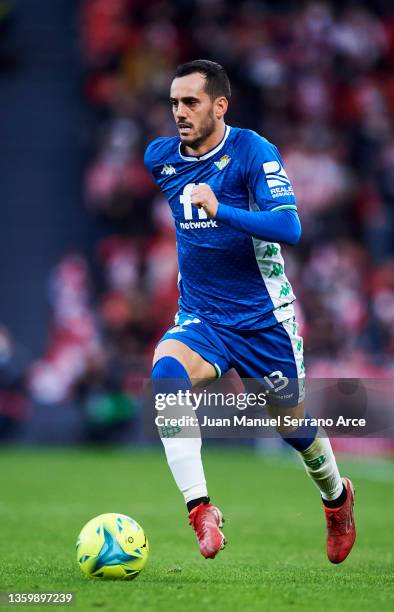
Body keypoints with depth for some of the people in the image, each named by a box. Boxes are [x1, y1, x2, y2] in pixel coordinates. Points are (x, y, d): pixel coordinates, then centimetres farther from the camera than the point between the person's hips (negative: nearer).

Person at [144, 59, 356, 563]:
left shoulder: (253, 152, -15)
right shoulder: (158, 157, 0)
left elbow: (289, 227, -26)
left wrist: (219, 210, -36)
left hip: (262, 318, -3)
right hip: (199, 319, 3)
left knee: (293, 427, 12)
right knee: (166, 372, -31)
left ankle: (336, 497, 46)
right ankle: (200, 510, -32)